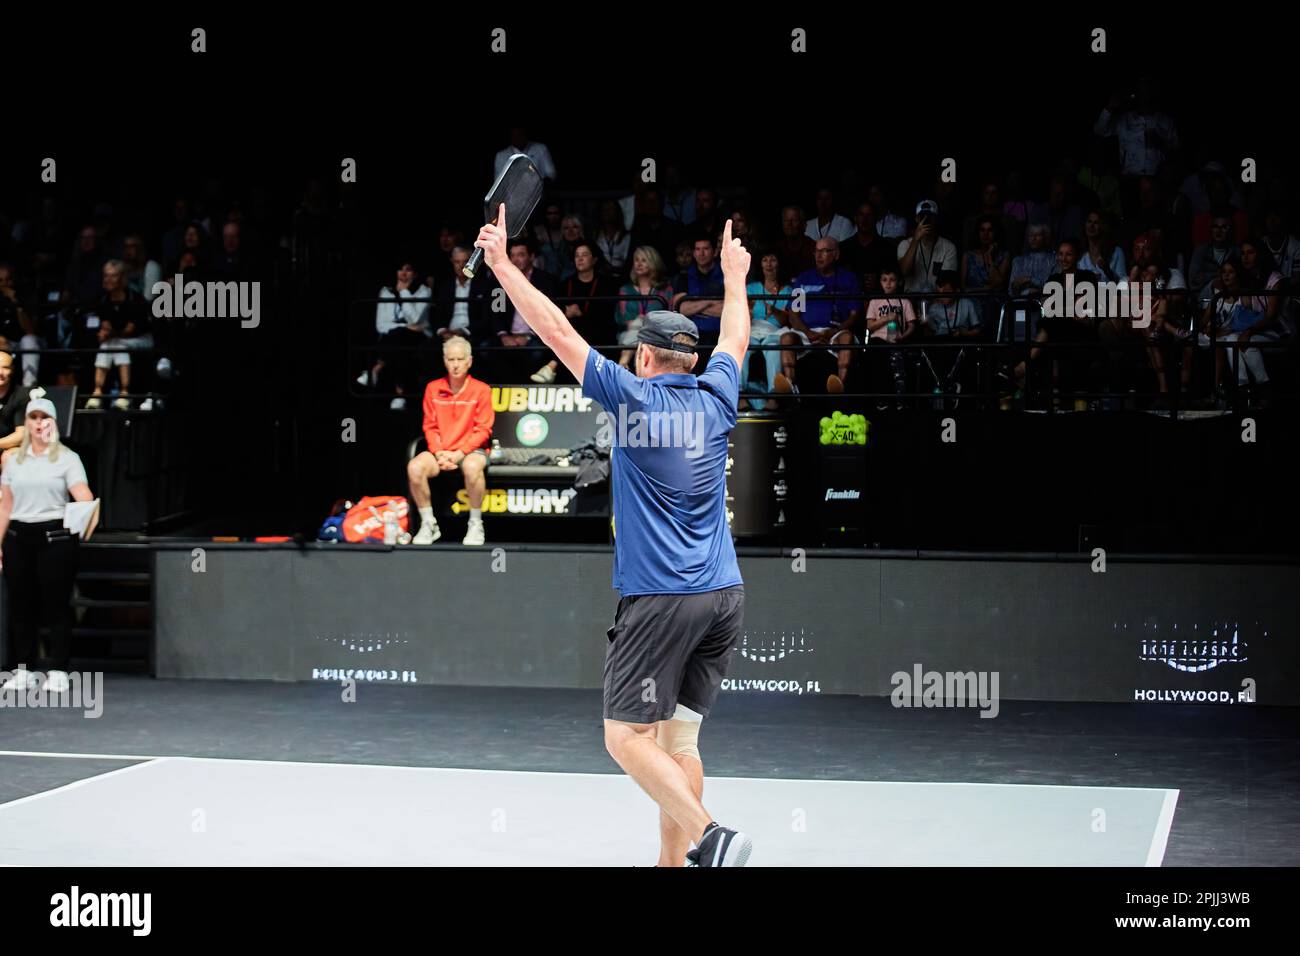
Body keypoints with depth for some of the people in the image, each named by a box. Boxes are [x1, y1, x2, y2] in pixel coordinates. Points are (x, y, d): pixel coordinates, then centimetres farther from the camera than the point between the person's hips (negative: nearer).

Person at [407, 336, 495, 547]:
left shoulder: (481, 390, -2)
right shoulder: (433, 388, 7)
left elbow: (483, 430, -5)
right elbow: (430, 427, 7)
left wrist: (459, 454, -15)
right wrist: (439, 453, -10)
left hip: (471, 450, -3)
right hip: (440, 451, 3)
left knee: (472, 467, -39)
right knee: (414, 467, -27)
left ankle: (475, 524, -18)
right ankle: (428, 524, -11)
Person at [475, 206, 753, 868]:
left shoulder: (636, 397, -6)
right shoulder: (715, 398, 9)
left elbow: (558, 332, -4)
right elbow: (734, 339, 30)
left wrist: (502, 264, 3)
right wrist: (733, 277, 46)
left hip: (659, 599, -7)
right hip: (724, 596, 7)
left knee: (627, 739, -4)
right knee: (677, 738, 10)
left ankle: (710, 838, -18)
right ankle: (672, 861, 9)